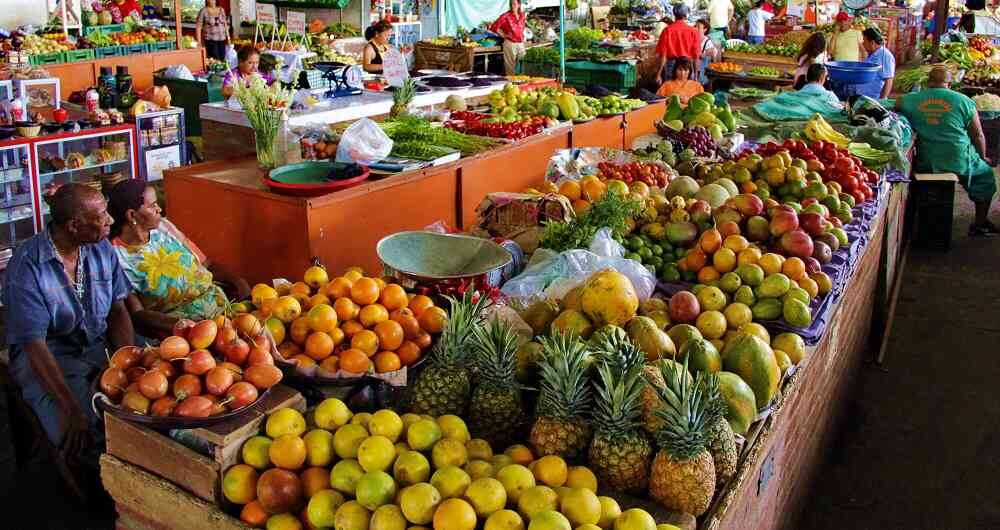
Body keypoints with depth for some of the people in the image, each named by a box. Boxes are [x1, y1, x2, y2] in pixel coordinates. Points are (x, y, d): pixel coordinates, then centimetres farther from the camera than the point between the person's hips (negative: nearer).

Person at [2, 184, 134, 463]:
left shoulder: (102, 248, 0)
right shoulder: (26, 267, -18)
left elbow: (118, 311, 4)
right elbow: (34, 344, -22)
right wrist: (71, 408, -31)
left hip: (100, 348, 5)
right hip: (48, 357, -5)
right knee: (83, 441, -28)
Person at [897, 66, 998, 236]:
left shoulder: (912, 99, -3)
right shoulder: (963, 101, -5)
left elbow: (896, 105, 20)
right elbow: (978, 136, 1)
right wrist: (983, 157, 20)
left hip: (925, 163, 2)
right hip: (959, 162, -2)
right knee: (986, 175, 26)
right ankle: (980, 225, 29)